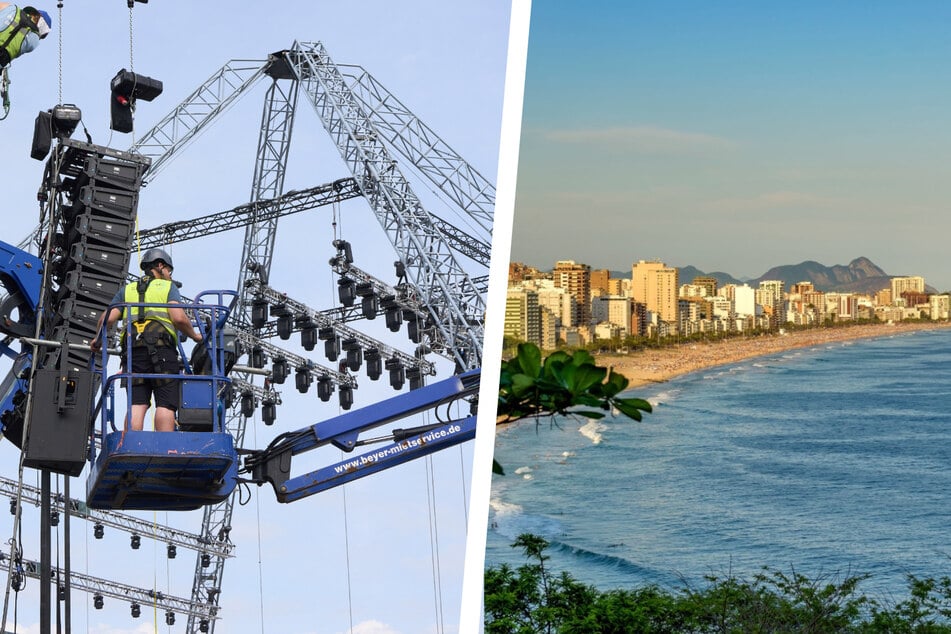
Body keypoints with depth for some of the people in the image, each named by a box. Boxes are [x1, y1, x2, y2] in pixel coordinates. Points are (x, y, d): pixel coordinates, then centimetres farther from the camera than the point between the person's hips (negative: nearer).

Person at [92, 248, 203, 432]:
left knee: (137, 404, -4)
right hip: (162, 347, -3)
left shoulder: (127, 290, 25)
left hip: (133, 349, 4)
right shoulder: (168, 287, 14)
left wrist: (98, 339, 28)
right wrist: (194, 335, 13)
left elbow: (108, 318, 11)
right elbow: (179, 318, -3)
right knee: (166, 404, -8)